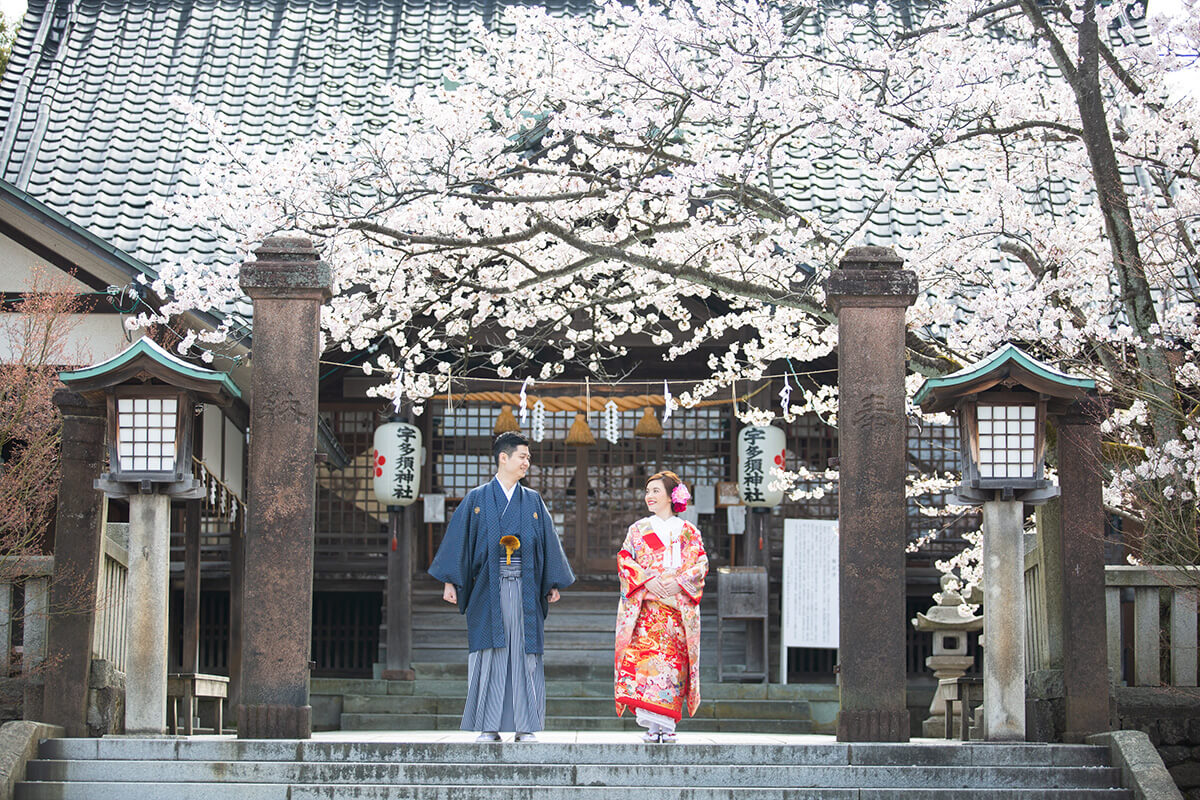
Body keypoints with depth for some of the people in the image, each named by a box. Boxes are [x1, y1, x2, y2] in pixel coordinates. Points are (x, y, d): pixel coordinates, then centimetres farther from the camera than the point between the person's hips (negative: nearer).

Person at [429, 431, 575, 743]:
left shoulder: (533, 501, 13)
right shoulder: (477, 500, 6)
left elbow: (548, 543, 13)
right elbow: (459, 539, 4)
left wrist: (553, 584, 6)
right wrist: (451, 581, -4)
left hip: (524, 589, 2)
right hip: (488, 589, -2)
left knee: (524, 654, -2)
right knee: (490, 654, -3)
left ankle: (525, 726, 2)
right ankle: (489, 727, 1)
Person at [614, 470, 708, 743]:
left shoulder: (688, 532, 13)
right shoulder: (639, 529, 14)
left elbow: (700, 564, 5)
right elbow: (625, 562, 6)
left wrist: (679, 582, -12)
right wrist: (647, 582, -11)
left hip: (679, 605, 0)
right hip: (646, 606, 0)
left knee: (673, 661, -8)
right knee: (645, 657, -13)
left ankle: (667, 724, -6)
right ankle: (651, 724, -14)